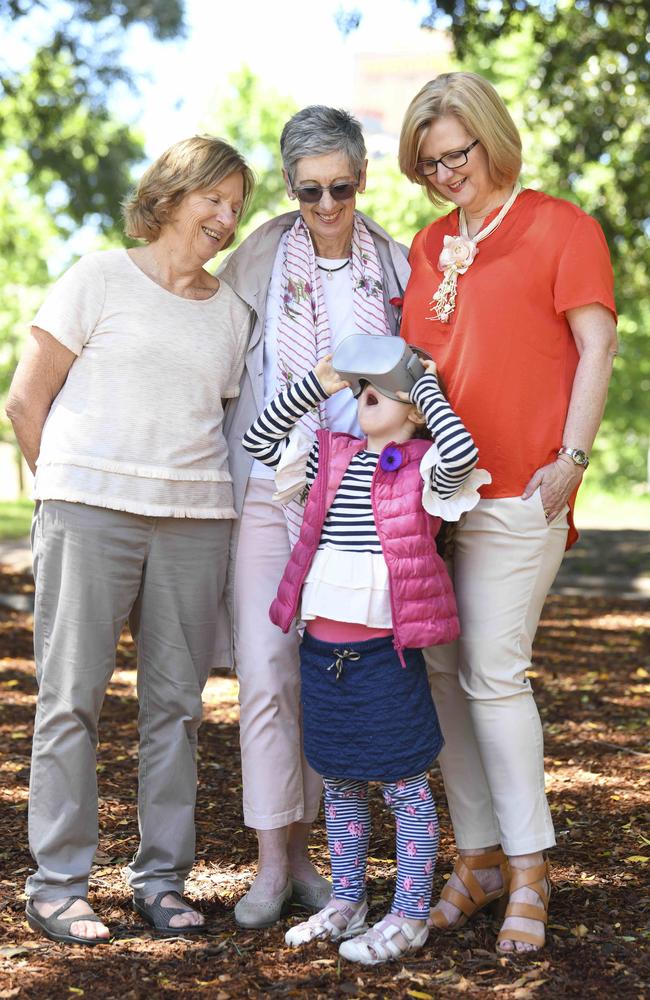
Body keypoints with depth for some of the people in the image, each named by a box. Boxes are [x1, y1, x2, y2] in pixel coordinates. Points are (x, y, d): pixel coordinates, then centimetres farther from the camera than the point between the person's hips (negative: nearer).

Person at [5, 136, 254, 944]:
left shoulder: (231, 312, 15)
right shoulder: (100, 279, 3)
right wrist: (72, 487, 5)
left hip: (195, 520, 4)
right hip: (90, 513, -4)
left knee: (176, 702, 5)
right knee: (72, 698, -2)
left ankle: (161, 877, 16)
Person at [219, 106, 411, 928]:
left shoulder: (394, 268, 5)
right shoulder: (258, 260, 1)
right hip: (266, 489, -1)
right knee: (266, 675, -6)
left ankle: (300, 848, 19)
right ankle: (270, 864, 1)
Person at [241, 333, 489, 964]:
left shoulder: (423, 468, -6)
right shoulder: (331, 455, 10)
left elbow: (462, 453, -27)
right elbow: (258, 441, 13)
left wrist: (428, 386, -13)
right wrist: (315, 386, 5)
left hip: (385, 651, -6)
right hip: (322, 646, 6)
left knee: (402, 783, 3)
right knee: (338, 781, 16)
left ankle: (409, 916, 14)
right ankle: (346, 902, 30)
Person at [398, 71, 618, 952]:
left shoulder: (561, 227, 1)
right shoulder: (427, 247, 18)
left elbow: (596, 348, -3)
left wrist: (571, 458, -10)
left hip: (516, 490, -6)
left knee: (494, 673, -9)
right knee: (440, 671, 6)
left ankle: (528, 870, 4)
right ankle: (478, 858, 17)